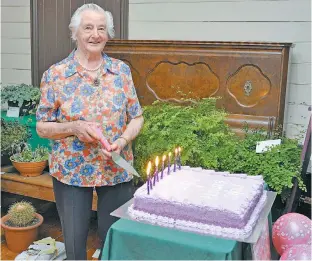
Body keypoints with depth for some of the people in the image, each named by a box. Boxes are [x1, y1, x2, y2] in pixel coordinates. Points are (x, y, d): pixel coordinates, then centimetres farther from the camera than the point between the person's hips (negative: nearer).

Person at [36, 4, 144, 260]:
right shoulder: (55, 74, -6)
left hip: (117, 171, 2)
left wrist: (123, 140, -16)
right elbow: (42, 127, -3)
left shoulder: (122, 71, -1)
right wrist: (74, 127, -20)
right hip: (70, 172, -1)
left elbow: (137, 118, 4)